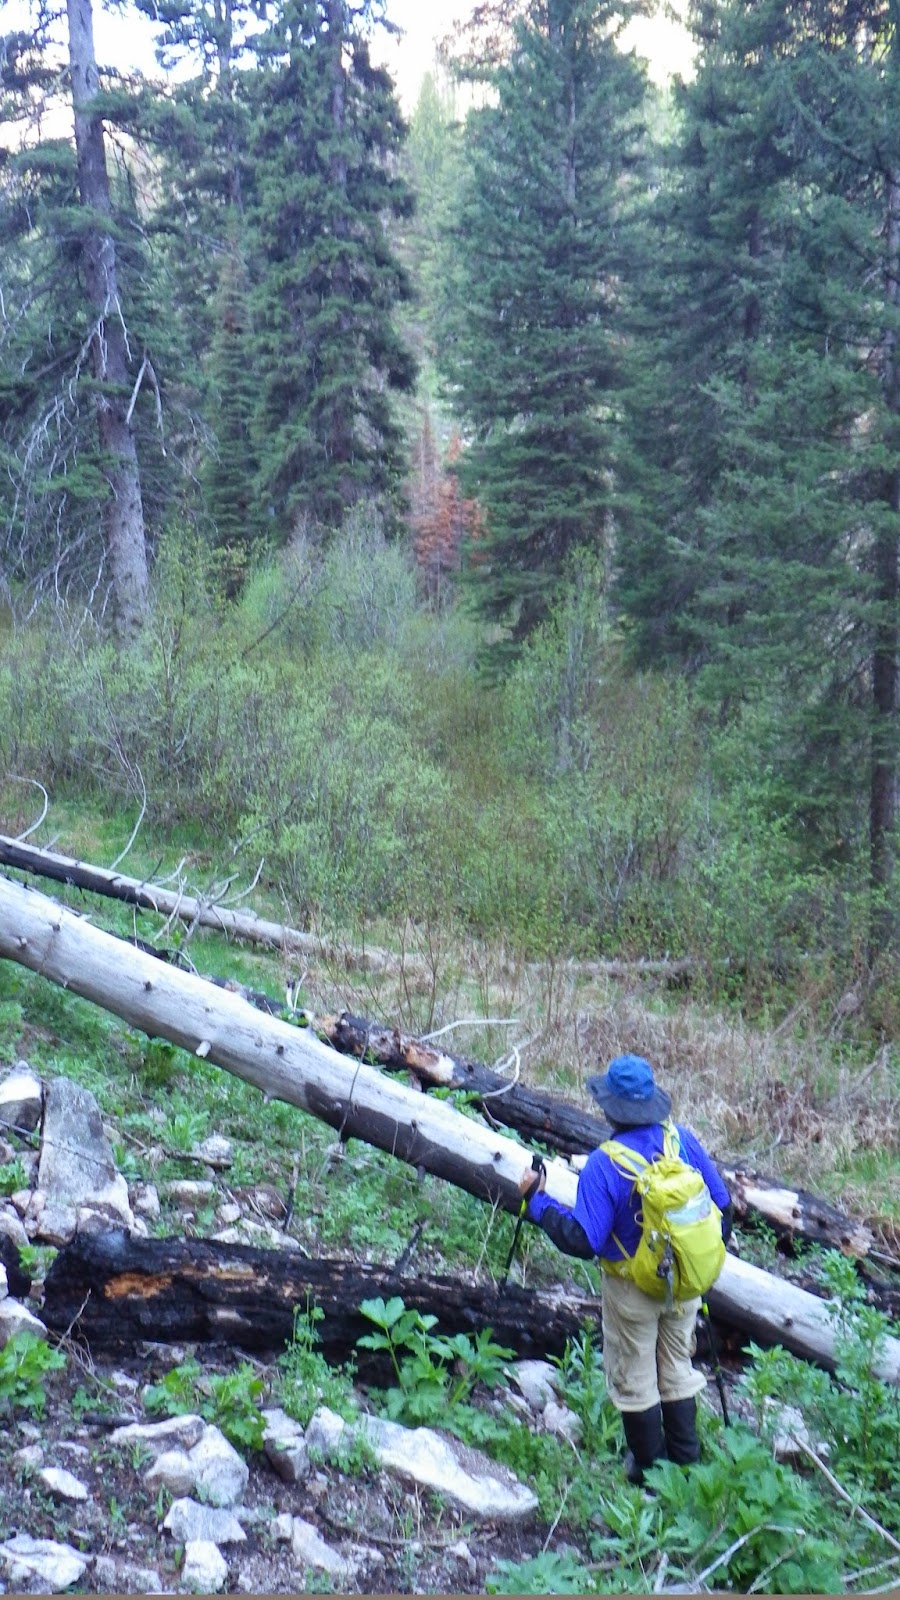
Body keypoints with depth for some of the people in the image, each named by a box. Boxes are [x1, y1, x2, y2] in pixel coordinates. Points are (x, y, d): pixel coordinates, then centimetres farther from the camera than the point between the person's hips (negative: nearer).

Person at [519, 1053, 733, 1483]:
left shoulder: (604, 1165, -26)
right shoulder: (684, 1141, -12)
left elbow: (582, 1241, -25)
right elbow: (723, 1207, -2)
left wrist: (536, 1200, -15)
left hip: (633, 1290, -5)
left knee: (634, 1380, 16)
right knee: (677, 1371, 24)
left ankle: (651, 1469, 31)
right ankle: (685, 1461, 36)